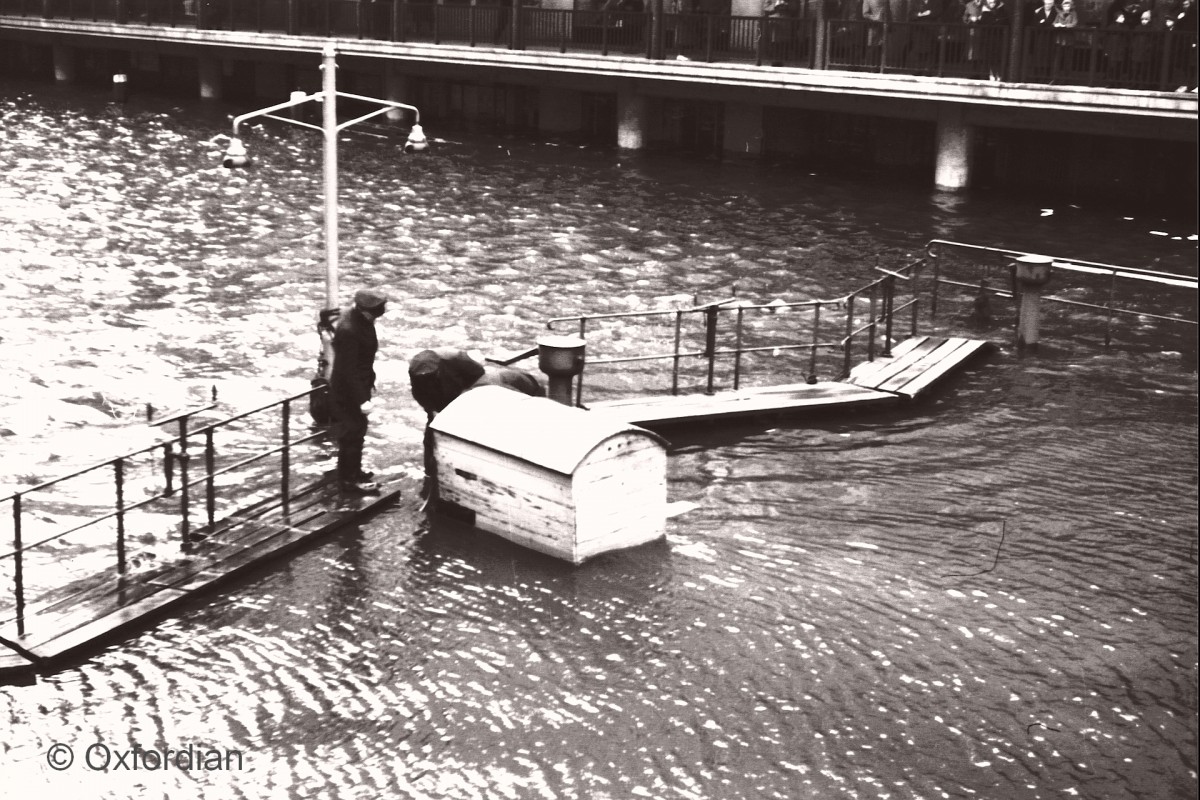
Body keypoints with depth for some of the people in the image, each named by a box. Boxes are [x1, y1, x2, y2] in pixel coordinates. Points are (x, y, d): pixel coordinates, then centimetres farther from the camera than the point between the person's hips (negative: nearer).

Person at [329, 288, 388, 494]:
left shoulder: (362, 320, -2)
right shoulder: (348, 330, -31)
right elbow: (348, 369, -27)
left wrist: (369, 383, 19)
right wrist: (361, 399, -25)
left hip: (357, 386, 9)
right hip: (347, 391, -9)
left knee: (357, 431, 21)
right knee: (351, 434, 3)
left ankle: (354, 472, 36)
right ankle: (348, 480, 16)